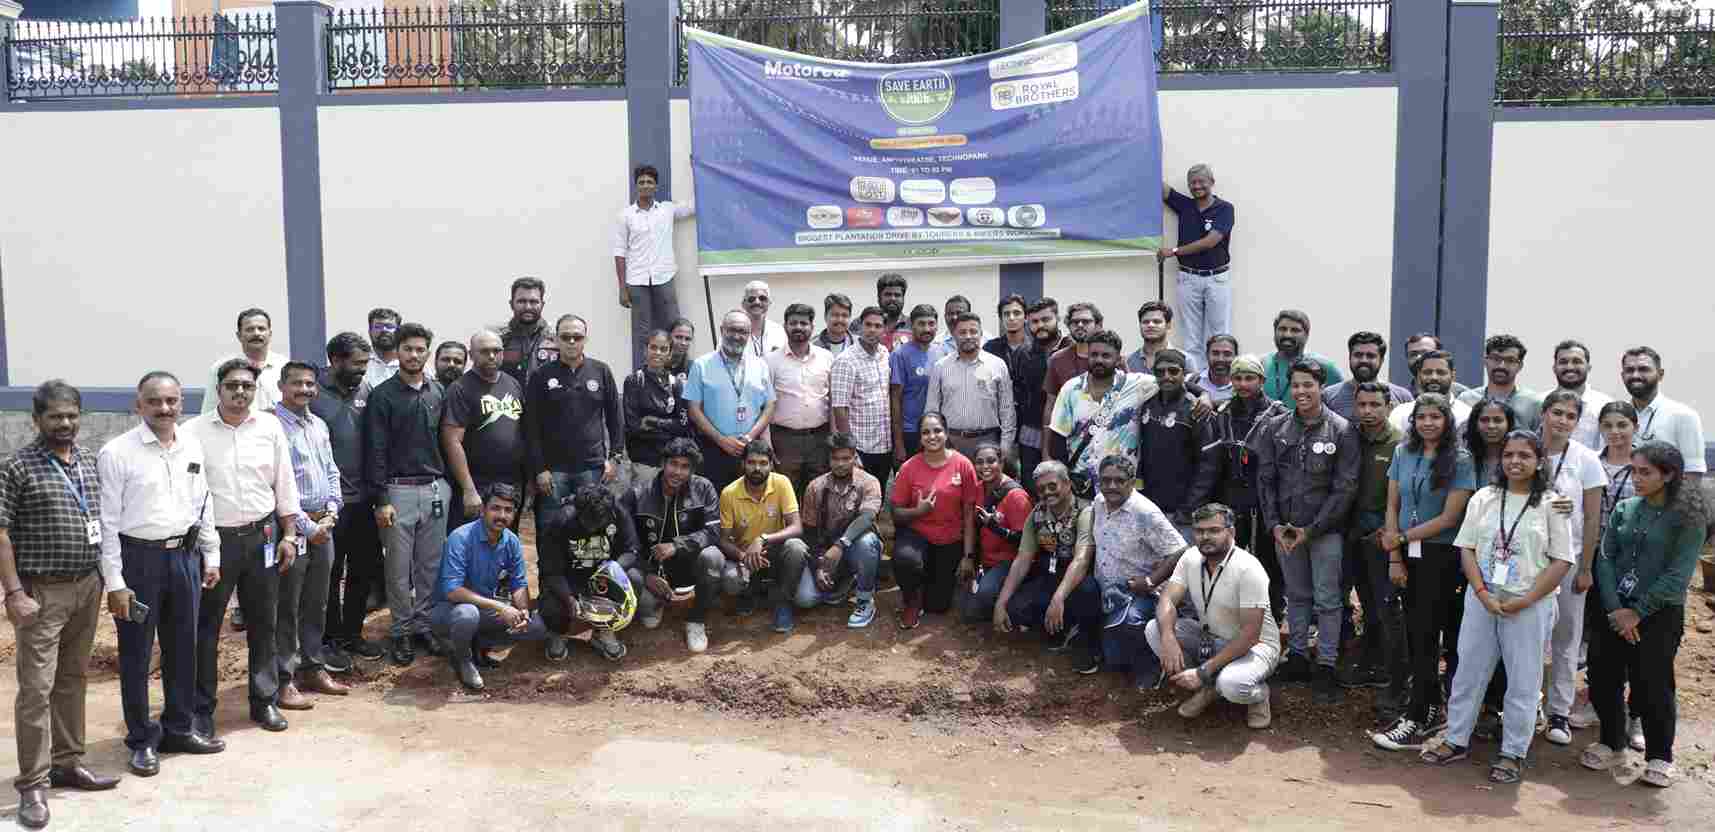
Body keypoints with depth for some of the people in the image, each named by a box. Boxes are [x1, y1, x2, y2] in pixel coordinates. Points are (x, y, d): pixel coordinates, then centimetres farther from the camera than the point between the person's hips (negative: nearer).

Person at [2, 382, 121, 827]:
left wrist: (106, 577, 13)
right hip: (42, 591, -6)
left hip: (88, 587, 6)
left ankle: (67, 763, 25)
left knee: (73, 680, 14)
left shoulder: (91, 460, 9)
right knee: (37, 688, -3)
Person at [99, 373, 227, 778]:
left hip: (184, 555, 5)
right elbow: (107, 522, -11)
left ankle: (179, 728, 31)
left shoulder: (192, 446, 5)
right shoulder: (117, 452, -11)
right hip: (138, 558, -5)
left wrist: (211, 556, 13)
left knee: (183, 649, 15)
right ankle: (142, 740, 21)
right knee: (136, 654, 6)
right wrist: (114, 582, -12)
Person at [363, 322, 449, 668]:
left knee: (431, 564, 9)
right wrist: (380, 500, -12)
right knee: (399, 568, 3)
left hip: (436, 489, 4)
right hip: (399, 490, -4)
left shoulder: (438, 393, 9)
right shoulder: (382, 396, -5)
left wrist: (448, 483, 9)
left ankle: (423, 624, 21)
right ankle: (401, 631, 14)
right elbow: (375, 451, -8)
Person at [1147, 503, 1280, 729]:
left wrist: (1204, 671, -29)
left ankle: (1259, 694, 2)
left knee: (1231, 684, -37)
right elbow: (1167, 600, -11)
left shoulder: (1248, 569, -25)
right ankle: (1207, 688, 2)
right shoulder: (1191, 558, -5)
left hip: (1254, 645, -6)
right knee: (1154, 629, -14)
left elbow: (1250, 634, -27)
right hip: (1209, 638, 6)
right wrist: (1168, 638, -34)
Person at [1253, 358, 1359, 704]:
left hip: (1324, 529, -3)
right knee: (1297, 595, 14)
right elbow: (1265, 479, 5)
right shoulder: (1275, 428, 2)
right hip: (1284, 529, 3)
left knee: (1327, 599, 2)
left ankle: (1326, 666, 11)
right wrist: (1274, 524, -5)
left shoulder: (1341, 431, -7)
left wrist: (1311, 529, -12)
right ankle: (1299, 656, 25)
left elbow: (1345, 488, -9)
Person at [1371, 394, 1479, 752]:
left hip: (1440, 557, -4)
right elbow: (1392, 507, 7)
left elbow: (1448, 518, -10)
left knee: (1426, 634, -5)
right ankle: (1433, 709, 22)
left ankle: (1417, 722, -1)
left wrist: (1402, 538, -9)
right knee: (1416, 632, 8)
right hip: (1408, 556, 5)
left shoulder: (1460, 461, -7)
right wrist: (1394, 557, 1)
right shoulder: (1403, 453, 7)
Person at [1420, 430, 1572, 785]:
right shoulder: (1484, 499, 5)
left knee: (1523, 682, 5)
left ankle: (1513, 753, 17)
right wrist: (1482, 593, -10)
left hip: (1529, 606, -3)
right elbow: (1466, 549, 4)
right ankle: (1456, 740, 23)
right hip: (1482, 600, 3)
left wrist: (1526, 600, -14)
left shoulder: (1550, 504, -3)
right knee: (1468, 672, 10)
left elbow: (1562, 561, -6)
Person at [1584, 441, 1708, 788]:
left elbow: (1677, 575, -12)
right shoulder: (1624, 509, 6)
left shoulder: (1689, 518, -7)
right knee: (1603, 680, 8)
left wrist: (1637, 612, -14)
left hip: (1658, 616, -4)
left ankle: (1659, 757, 19)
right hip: (1612, 611, 4)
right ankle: (1610, 743, 27)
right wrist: (1615, 609, -11)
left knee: (1653, 687, 1)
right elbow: (1605, 559, 1)